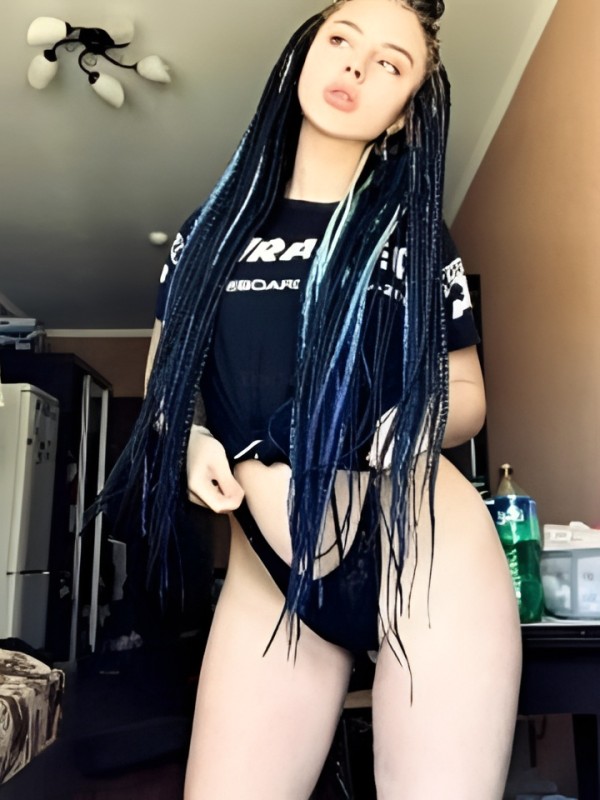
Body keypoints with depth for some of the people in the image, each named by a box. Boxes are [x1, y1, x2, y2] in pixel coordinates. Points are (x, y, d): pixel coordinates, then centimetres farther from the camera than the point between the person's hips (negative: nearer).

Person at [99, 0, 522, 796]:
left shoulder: (420, 234, 7)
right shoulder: (214, 225, 11)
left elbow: (468, 393, 11)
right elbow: (162, 385, 15)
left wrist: (416, 420, -11)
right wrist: (191, 441, -6)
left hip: (423, 543, -1)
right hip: (268, 570, 2)